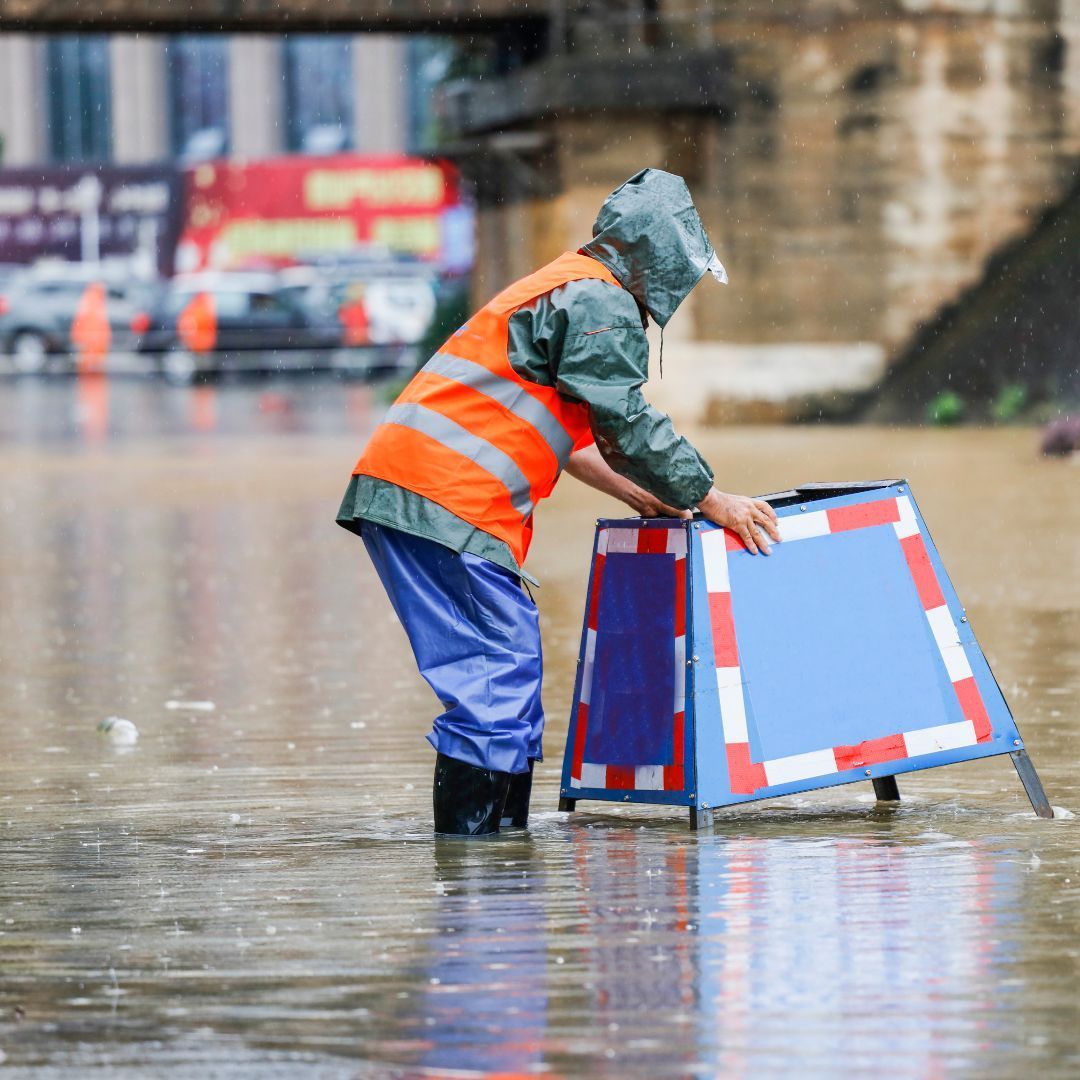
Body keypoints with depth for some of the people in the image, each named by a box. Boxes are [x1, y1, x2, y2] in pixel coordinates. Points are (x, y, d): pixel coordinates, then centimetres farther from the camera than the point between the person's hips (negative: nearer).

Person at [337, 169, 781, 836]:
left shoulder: (561, 287, 28)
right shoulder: (600, 304, -5)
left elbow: (567, 430, 36)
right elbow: (628, 426, -7)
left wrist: (636, 493, 35)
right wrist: (712, 502, 1)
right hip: (448, 505, -10)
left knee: (507, 666, 13)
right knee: (501, 664, -9)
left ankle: (504, 827, 15)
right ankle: (469, 830, -11)